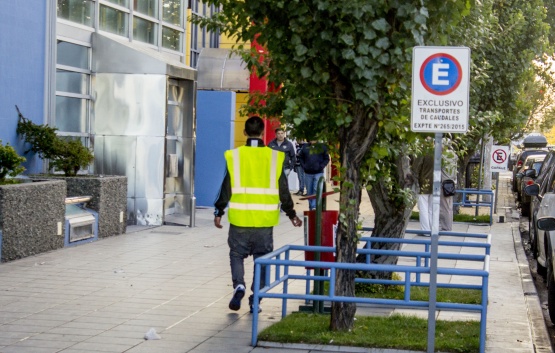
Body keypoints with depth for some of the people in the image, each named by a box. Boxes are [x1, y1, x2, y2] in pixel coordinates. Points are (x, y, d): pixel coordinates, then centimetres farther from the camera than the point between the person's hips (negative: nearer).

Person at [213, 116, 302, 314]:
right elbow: (283, 191, 2)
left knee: (237, 254, 15)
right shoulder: (275, 158, -1)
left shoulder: (234, 156, -4)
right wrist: (291, 214, 13)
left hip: (240, 219, 0)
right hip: (265, 220, 1)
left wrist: (219, 212, 8)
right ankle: (255, 300, 9)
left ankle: (238, 285, -8)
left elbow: (226, 188, -2)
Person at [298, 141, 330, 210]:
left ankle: (314, 206, -15)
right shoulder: (305, 147, 7)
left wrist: (321, 166, -7)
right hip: (308, 173, 3)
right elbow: (300, 157, 14)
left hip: (318, 173, -3)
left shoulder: (322, 147, 3)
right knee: (309, 191, 8)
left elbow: (326, 158, 6)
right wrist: (303, 166, 1)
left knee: (316, 189, -13)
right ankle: (310, 206, 18)